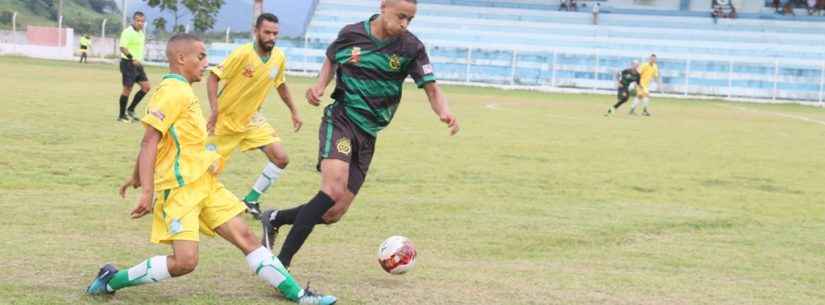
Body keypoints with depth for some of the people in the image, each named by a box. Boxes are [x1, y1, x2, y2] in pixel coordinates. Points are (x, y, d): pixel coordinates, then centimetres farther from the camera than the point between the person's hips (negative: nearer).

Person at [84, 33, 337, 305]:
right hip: (180, 188, -10)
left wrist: (137, 177, 32)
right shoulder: (172, 91, -14)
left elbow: (153, 141, 23)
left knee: (245, 236, 7)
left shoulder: (182, 91, 15)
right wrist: (148, 191, -25)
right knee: (185, 261, -17)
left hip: (204, 183, 10)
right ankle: (112, 281, -1)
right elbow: (150, 142, -19)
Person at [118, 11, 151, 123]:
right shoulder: (128, 32, -13)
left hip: (137, 64, 8)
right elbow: (122, 48, -21)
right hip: (128, 63, -8)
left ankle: (130, 110, 11)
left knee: (146, 87, 2)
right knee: (127, 88, -4)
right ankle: (122, 115, 6)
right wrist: (132, 59, -30)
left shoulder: (141, 34, 14)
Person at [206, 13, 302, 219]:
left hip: (251, 119, 6)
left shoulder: (279, 58, -6)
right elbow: (213, 77, -17)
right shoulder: (243, 54, -23)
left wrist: (294, 112, 15)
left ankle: (251, 200, 8)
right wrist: (214, 110, -26)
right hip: (226, 119, -5)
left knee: (280, 158, -8)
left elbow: (281, 85, 14)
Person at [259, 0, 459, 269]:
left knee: (333, 214, 2)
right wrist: (320, 86, -2)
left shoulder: (410, 48, -5)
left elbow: (431, 88, -6)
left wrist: (444, 112, -28)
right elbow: (331, 60, 16)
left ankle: (275, 220, 29)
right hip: (340, 120, -4)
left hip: (368, 135, 4)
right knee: (334, 189, -28)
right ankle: (281, 263, -24)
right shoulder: (351, 34, -4)